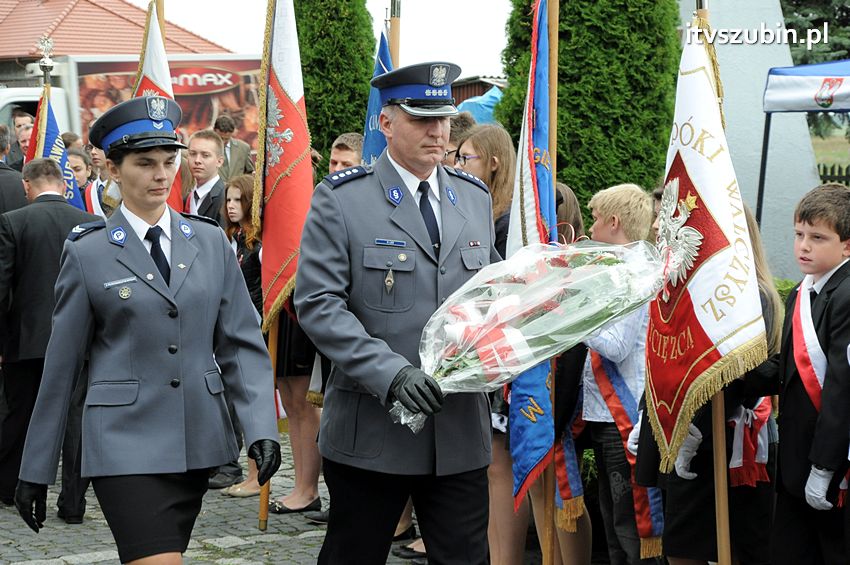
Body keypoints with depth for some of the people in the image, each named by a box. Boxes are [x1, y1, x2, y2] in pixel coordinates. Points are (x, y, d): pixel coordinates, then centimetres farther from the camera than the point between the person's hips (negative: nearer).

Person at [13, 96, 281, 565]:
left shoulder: (210, 242, 7)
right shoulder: (88, 253, -1)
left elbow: (242, 343, 7)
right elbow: (60, 366, 3)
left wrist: (261, 427, -7)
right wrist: (35, 470, 4)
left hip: (198, 439, 4)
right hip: (125, 443, -4)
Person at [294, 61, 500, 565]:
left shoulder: (475, 198, 12)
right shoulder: (340, 199, -5)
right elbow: (318, 303, -12)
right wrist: (391, 373, -22)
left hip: (461, 428, 4)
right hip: (372, 428, -4)